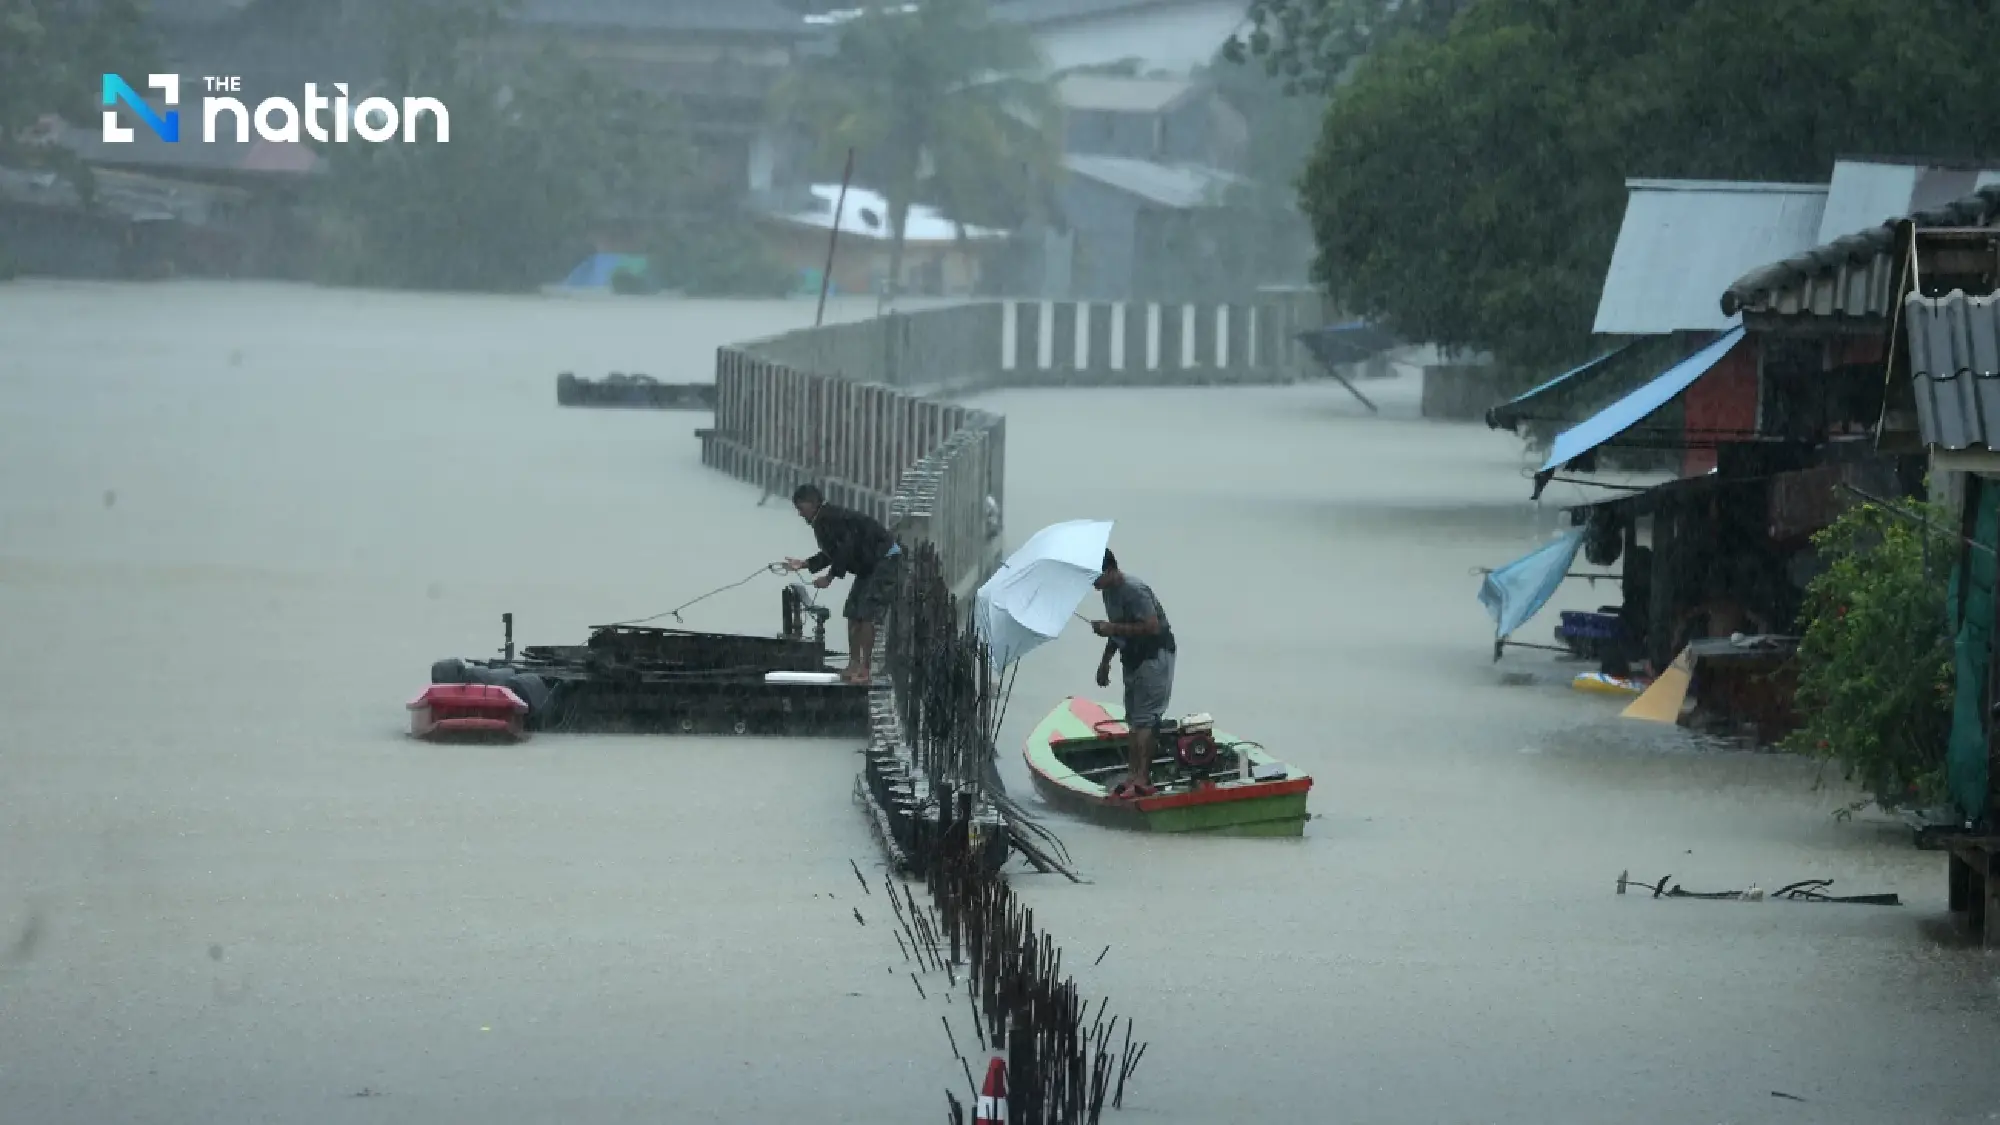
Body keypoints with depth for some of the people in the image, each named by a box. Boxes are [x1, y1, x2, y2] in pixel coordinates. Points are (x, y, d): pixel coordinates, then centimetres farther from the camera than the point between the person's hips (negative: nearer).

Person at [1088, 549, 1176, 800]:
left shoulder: (1135, 591, -23)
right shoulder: (1109, 591, 9)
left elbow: (1152, 627, -29)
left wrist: (1112, 629, -26)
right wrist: (1105, 661, 21)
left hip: (1155, 655, -10)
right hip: (1134, 658, 10)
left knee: (1144, 718, -15)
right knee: (1134, 720, 10)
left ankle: (1142, 779, -19)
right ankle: (1136, 776, 12)